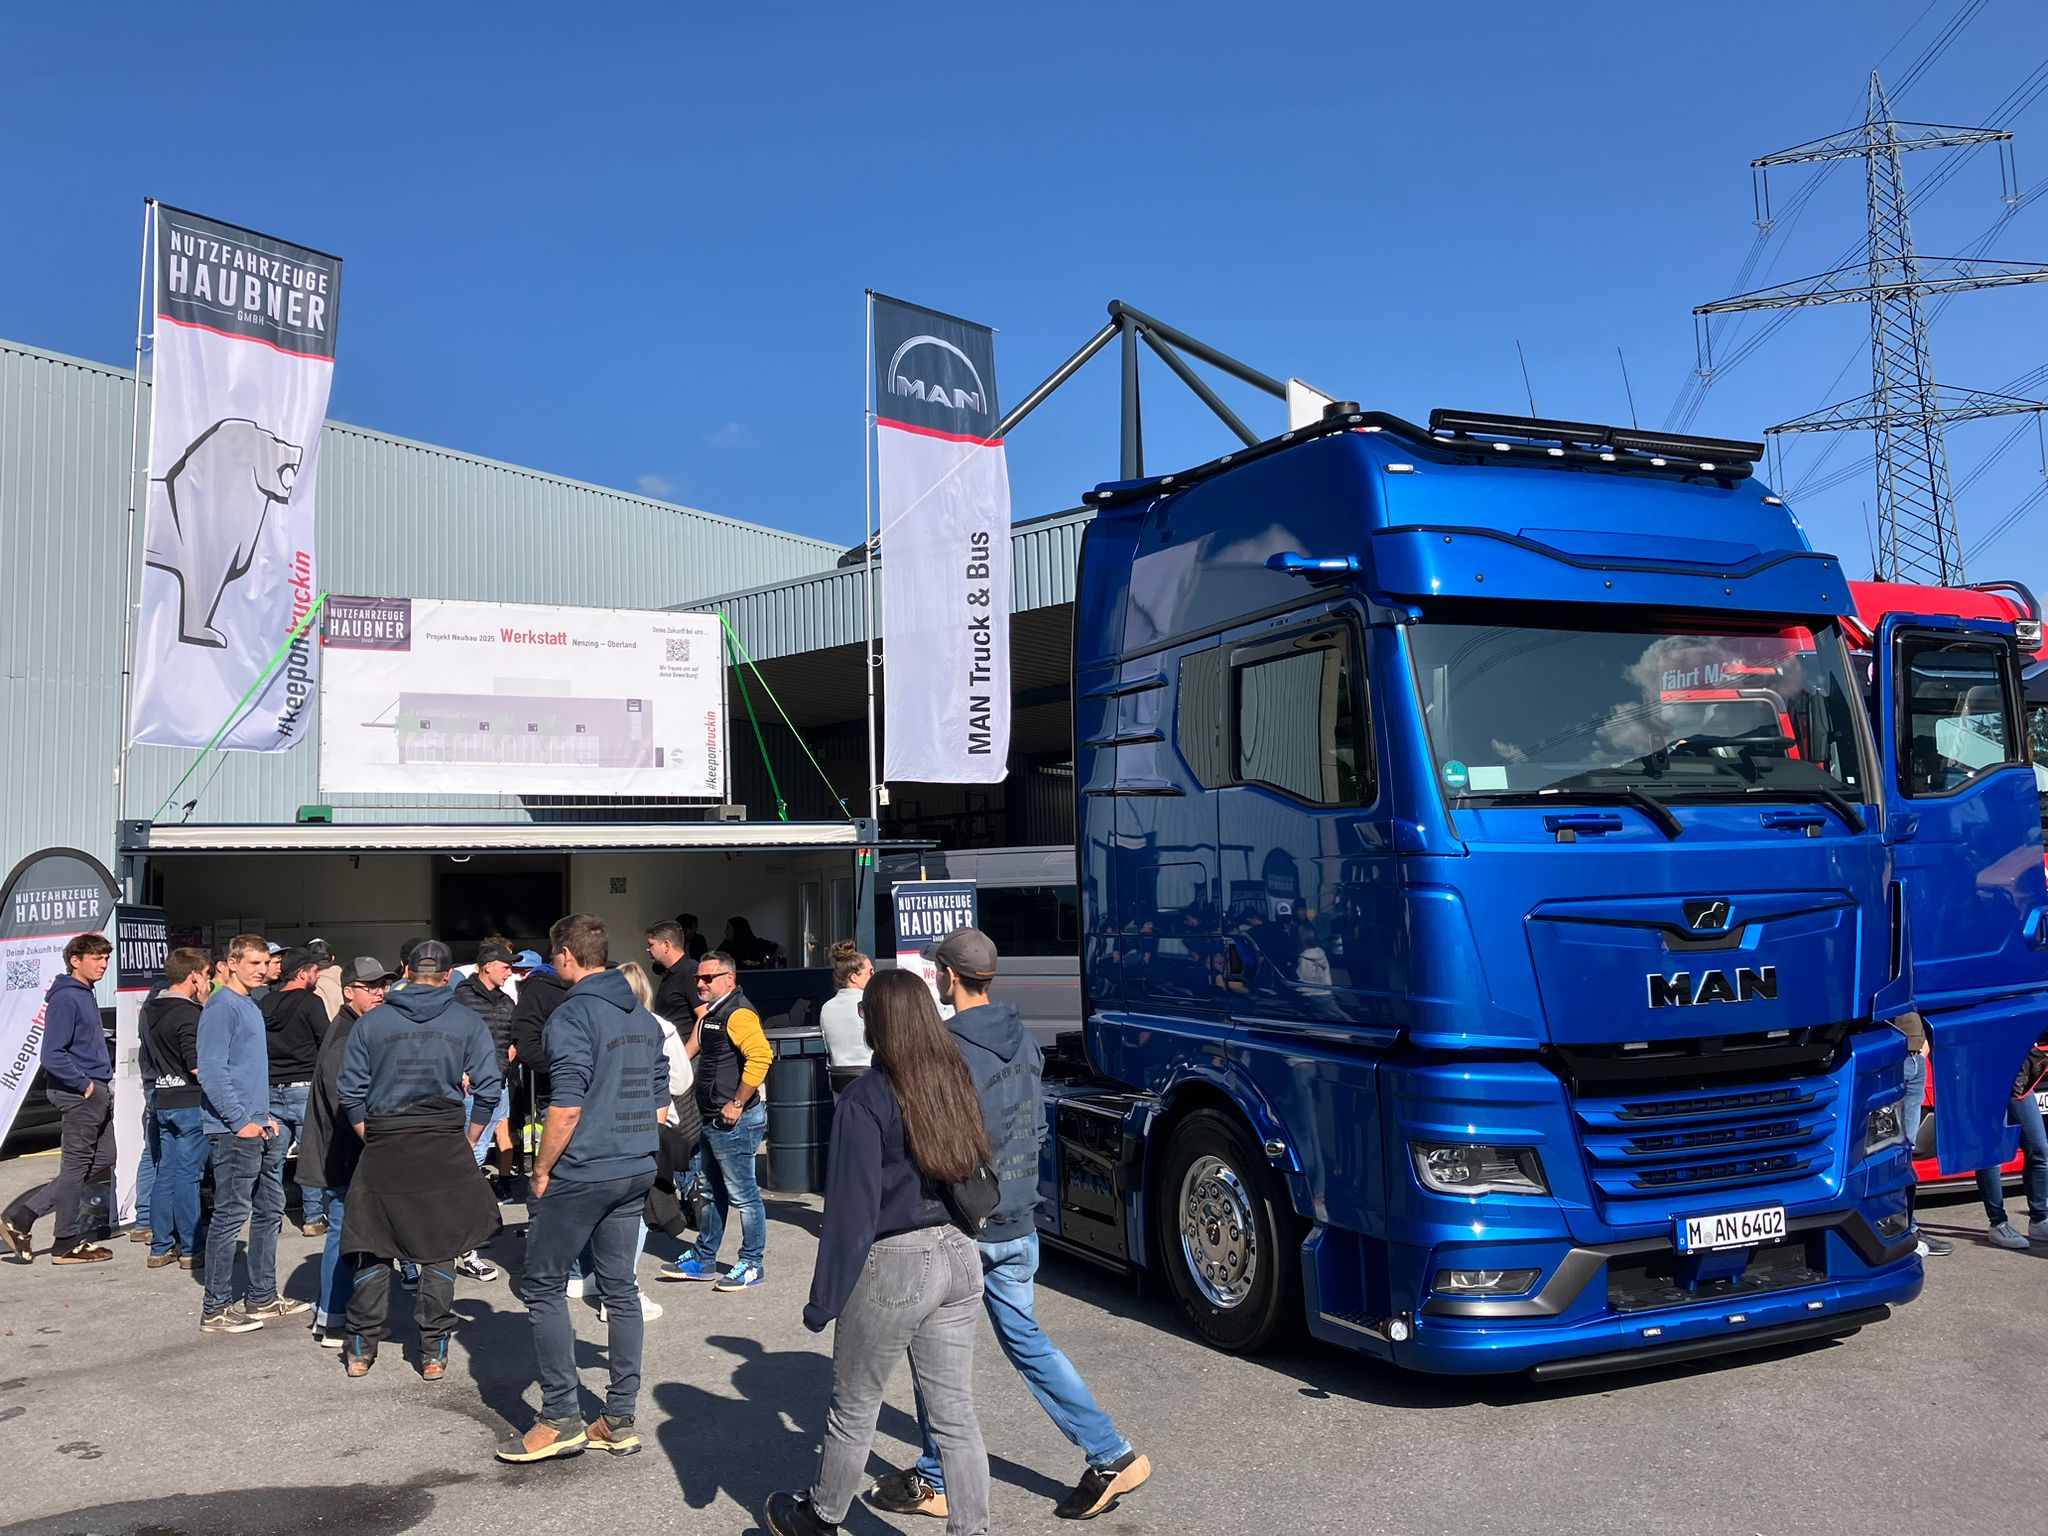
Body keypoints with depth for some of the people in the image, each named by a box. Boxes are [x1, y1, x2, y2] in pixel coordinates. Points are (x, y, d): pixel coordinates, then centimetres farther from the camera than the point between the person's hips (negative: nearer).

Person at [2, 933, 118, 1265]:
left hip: (96, 1092, 10)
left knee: (102, 1163, 12)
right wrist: (85, 1084, -16)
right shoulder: (65, 999, -15)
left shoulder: (85, 994, 15)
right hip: (78, 1094, -10)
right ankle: (67, 1244, 11)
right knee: (76, 1168, 0)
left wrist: (104, 1083, 13)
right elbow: (52, 1056, -22)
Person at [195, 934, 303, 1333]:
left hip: (259, 1128, 10)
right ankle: (215, 1309, 3)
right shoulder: (221, 1007, -11)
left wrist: (265, 1115, 15)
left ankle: (263, 1297, 25)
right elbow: (212, 1071, -19)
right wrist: (241, 1121, -19)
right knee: (231, 1216, -5)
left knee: (270, 1210, 15)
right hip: (235, 1131, -10)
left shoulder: (252, 1007, 17)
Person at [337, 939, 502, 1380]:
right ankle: (433, 1352, 12)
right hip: (445, 1149, 0)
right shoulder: (467, 1022, 1)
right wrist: (468, 1141, 8)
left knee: (371, 1247, 12)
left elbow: (349, 1092, 2)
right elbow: (489, 1088, -2)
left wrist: (372, 1139, 11)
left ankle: (361, 1348, 18)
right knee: (439, 1251, 9)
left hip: (382, 1149, 1)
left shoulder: (371, 1022, 3)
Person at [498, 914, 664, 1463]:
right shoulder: (643, 1018, 11)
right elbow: (659, 1100, 16)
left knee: (542, 1288, 5)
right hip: (636, 1172, 8)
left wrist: (542, 1171, -8)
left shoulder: (573, 1015, -14)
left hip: (581, 1173, -8)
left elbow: (566, 1108, -19)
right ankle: (620, 1420, 15)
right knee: (620, 1289, 11)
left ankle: (560, 1418, 6)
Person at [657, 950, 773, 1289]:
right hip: (712, 1121, 10)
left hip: (735, 1121, -10)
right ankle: (702, 1260, 28)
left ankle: (752, 1265, 8)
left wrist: (738, 1104, -25)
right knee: (714, 1191, 18)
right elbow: (692, 1053, 31)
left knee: (742, 1194, -1)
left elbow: (761, 1056, -30)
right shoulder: (709, 1013, 16)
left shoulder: (738, 1013, -16)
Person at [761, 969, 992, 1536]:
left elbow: (851, 1208, -15)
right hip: (959, 1256, 6)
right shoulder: (957, 1083, 3)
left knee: (853, 1409, 15)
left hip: (894, 1266, -6)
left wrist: (824, 1299, -9)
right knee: (955, 1414, 11)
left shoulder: (868, 1098, -15)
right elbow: (978, 1175, 9)